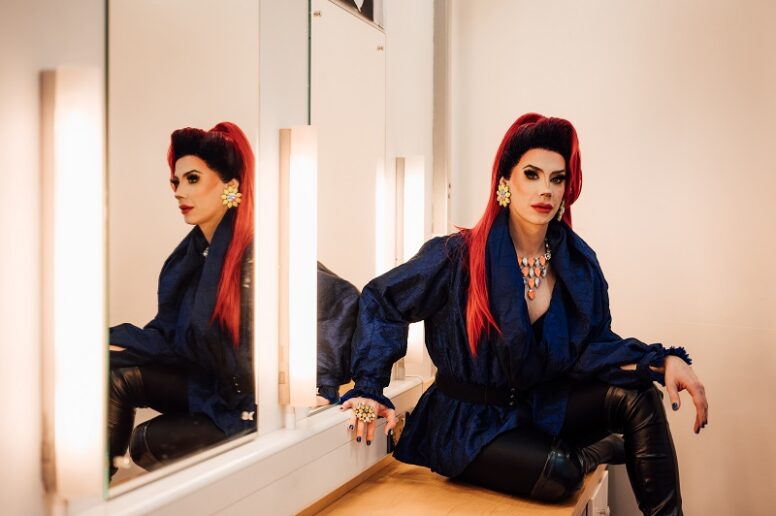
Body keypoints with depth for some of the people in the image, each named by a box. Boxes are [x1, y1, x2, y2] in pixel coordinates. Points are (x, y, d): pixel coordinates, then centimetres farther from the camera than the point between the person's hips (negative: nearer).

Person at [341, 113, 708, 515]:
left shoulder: (578, 264, -2)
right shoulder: (459, 256, -16)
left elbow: (592, 347, -1)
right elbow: (379, 301, -6)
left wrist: (663, 361, -18)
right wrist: (370, 388, -13)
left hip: (540, 407, 5)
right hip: (470, 425, -4)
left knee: (637, 396, -19)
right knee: (556, 472, -31)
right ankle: (608, 449, 4)